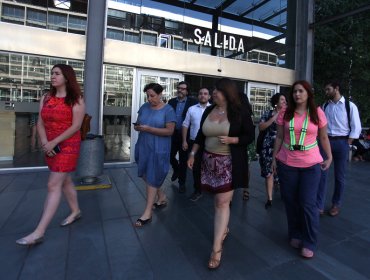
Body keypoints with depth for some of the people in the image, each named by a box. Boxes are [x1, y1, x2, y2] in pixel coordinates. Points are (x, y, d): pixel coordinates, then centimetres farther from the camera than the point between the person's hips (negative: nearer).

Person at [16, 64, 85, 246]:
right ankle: (76, 211, 34)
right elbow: (40, 123, 6)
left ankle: (39, 232, -4)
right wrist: (45, 143, -10)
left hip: (68, 146, -6)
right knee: (64, 181, 16)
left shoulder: (76, 100, -8)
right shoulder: (46, 98, 10)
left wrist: (54, 143, -16)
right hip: (50, 146, 7)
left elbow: (76, 126, -14)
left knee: (53, 185, -9)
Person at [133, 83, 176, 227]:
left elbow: (170, 131, -15)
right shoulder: (144, 107, 7)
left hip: (159, 149, -6)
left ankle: (147, 213, 11)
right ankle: (162, 197, 37)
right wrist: (137, 127, -11)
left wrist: (149, 129, -22)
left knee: (152, 178, -1)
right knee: (145, 175, 14)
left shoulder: (168, 110, -9)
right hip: (144, 146, 6)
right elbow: (138, 123, 14)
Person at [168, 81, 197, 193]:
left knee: (183, 160, 7)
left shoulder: (193, 102, -5)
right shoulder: (171, 101, 6)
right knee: (170, 156, 8)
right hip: (173, 134, 3)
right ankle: (176, 170, 41)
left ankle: (182, 182, 24)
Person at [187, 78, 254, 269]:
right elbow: (200, 135, 12)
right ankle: (224, 228, 40)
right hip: (209, 161, 5)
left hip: (230, 163, -4)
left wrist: (231, 140, -18)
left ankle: (216, 249, 3)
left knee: (223, 202, -5)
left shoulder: (240, 113, -5)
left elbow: (250, 136, -2)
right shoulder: (208, 111, 8)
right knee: (218, 200, 14)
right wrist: (192, 154, 5)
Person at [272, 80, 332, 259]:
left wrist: (329, 157, 7)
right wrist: (274, 157, 4)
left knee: (308, 203, -1)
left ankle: (309, 243, 18)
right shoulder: (285, 113, 1)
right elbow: (279, 137, 4)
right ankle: (295, 235, 31)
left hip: (311, 164, -1)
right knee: (290, 201, 10)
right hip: (287, 163, 2)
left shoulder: (317, 113, 0)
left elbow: (324, 137, 8)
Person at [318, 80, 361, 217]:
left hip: (341, 142, -2)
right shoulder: (325, 106, 7)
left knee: (339, 176, 9)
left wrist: (346, 144, -8)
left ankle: (336, 204, 27)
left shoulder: (350, 106, -4)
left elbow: (356, 128, -4)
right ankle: (319, 206, 8)